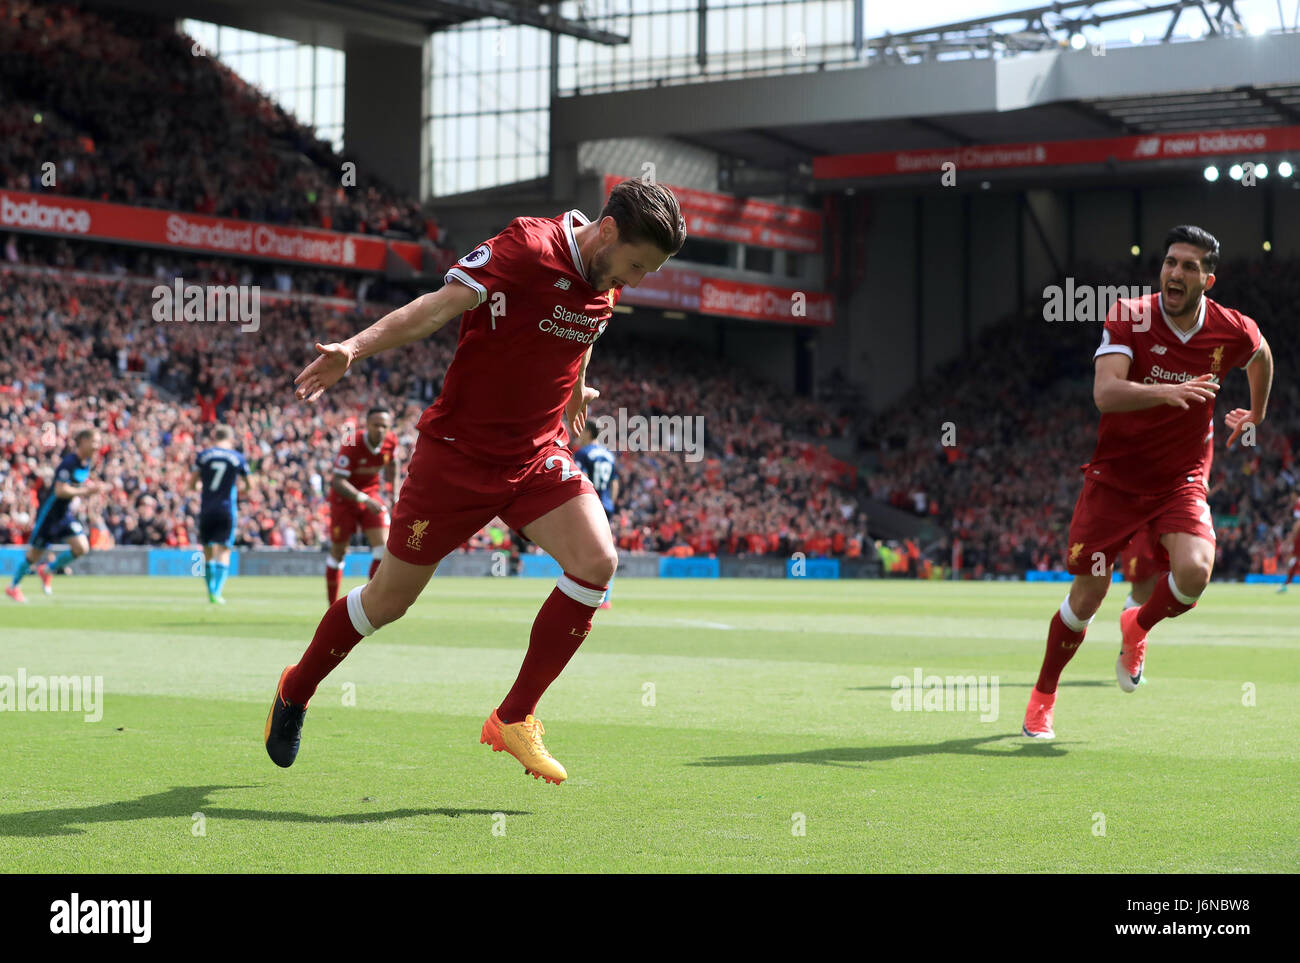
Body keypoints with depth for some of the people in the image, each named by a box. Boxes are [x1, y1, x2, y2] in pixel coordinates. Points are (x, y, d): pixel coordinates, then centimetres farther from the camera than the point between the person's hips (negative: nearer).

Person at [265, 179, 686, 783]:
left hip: (537, 454, 6)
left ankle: (514, 720, -6)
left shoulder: (606, 284, 3)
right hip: (459, 452, -6)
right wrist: (355, 347, -42)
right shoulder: (528, 248, -20)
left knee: (596, 561, -18)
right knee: (391, 598, 4)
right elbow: (439, 305, -30)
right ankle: (296, 689, 32)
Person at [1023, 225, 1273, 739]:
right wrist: (1165, 392, -46)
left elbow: (1261, 355, 18)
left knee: (1194, 571, -26)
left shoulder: (1234, 331, -8)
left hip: (1182, 479, 1)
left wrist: (1255, 414, 31)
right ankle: (1043, 696, 24)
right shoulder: (1129, 316, -16)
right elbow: (1105, 393, -30)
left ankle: (1138, 627, 9)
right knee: (1086, 597, -2)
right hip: (1115, 477, -1)